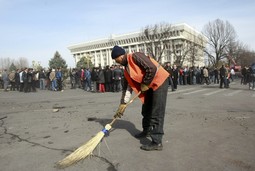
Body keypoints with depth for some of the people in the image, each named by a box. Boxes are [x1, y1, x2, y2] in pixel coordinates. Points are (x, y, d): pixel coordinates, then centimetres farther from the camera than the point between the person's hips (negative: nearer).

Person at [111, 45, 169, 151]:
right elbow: (127, 87, 11)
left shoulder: (135, 56, -17)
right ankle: (146, 131, 40)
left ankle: (157, 142, -6)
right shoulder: (127, 69, 9)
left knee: (156, 113, -10)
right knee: (146, 110, 18)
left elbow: (152, 68, -26)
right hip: (149, 86, 9)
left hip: (160, 81, -9)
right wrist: (123, 104, 8)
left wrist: (145, 84, -14)